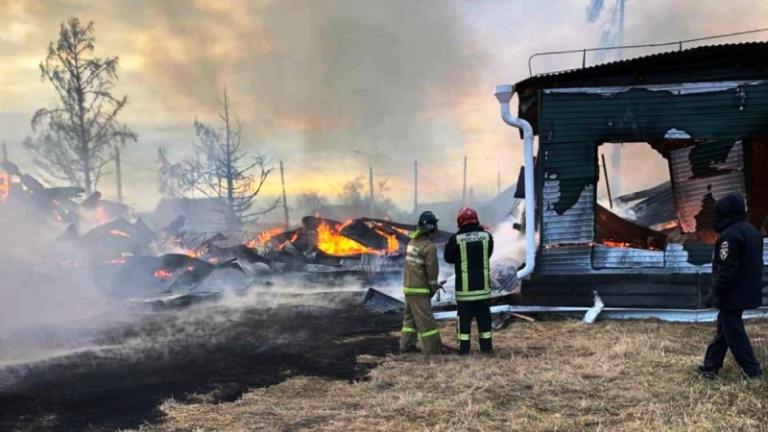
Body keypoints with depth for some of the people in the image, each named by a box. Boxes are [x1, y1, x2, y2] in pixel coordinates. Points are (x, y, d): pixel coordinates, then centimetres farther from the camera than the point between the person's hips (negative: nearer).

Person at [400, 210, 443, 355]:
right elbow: (432, 270, -14)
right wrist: (434, 287, 2)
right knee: (426, 319, -3)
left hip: (408, 286, 8)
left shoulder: (413, 241, 7)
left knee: (410, 316, 16)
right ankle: (433, 348, 1)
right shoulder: (429, 247, -18)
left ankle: (406, 344, 19)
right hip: (420, 289, -8)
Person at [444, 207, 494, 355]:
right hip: (482, 285, 2)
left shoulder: (456, 239, -11)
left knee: (465, 317, 5)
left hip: (464, 286, -2)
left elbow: (448, 258, 3)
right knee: (484, 316, 12)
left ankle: (464, 347, 7)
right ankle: (486, 345, 17)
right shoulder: (487, 236, -2)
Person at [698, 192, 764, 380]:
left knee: (733, 332, 2)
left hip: (733, 294, -10)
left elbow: (727, 269, -23)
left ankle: (752, 369, 7)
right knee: (723, 327, 15)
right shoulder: (752, 231, 12)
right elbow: (754, 264, 18)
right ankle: (710, 366, 20)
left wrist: (716, 292, -15)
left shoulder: (730, 235, -21)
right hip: (748, 291, 10)